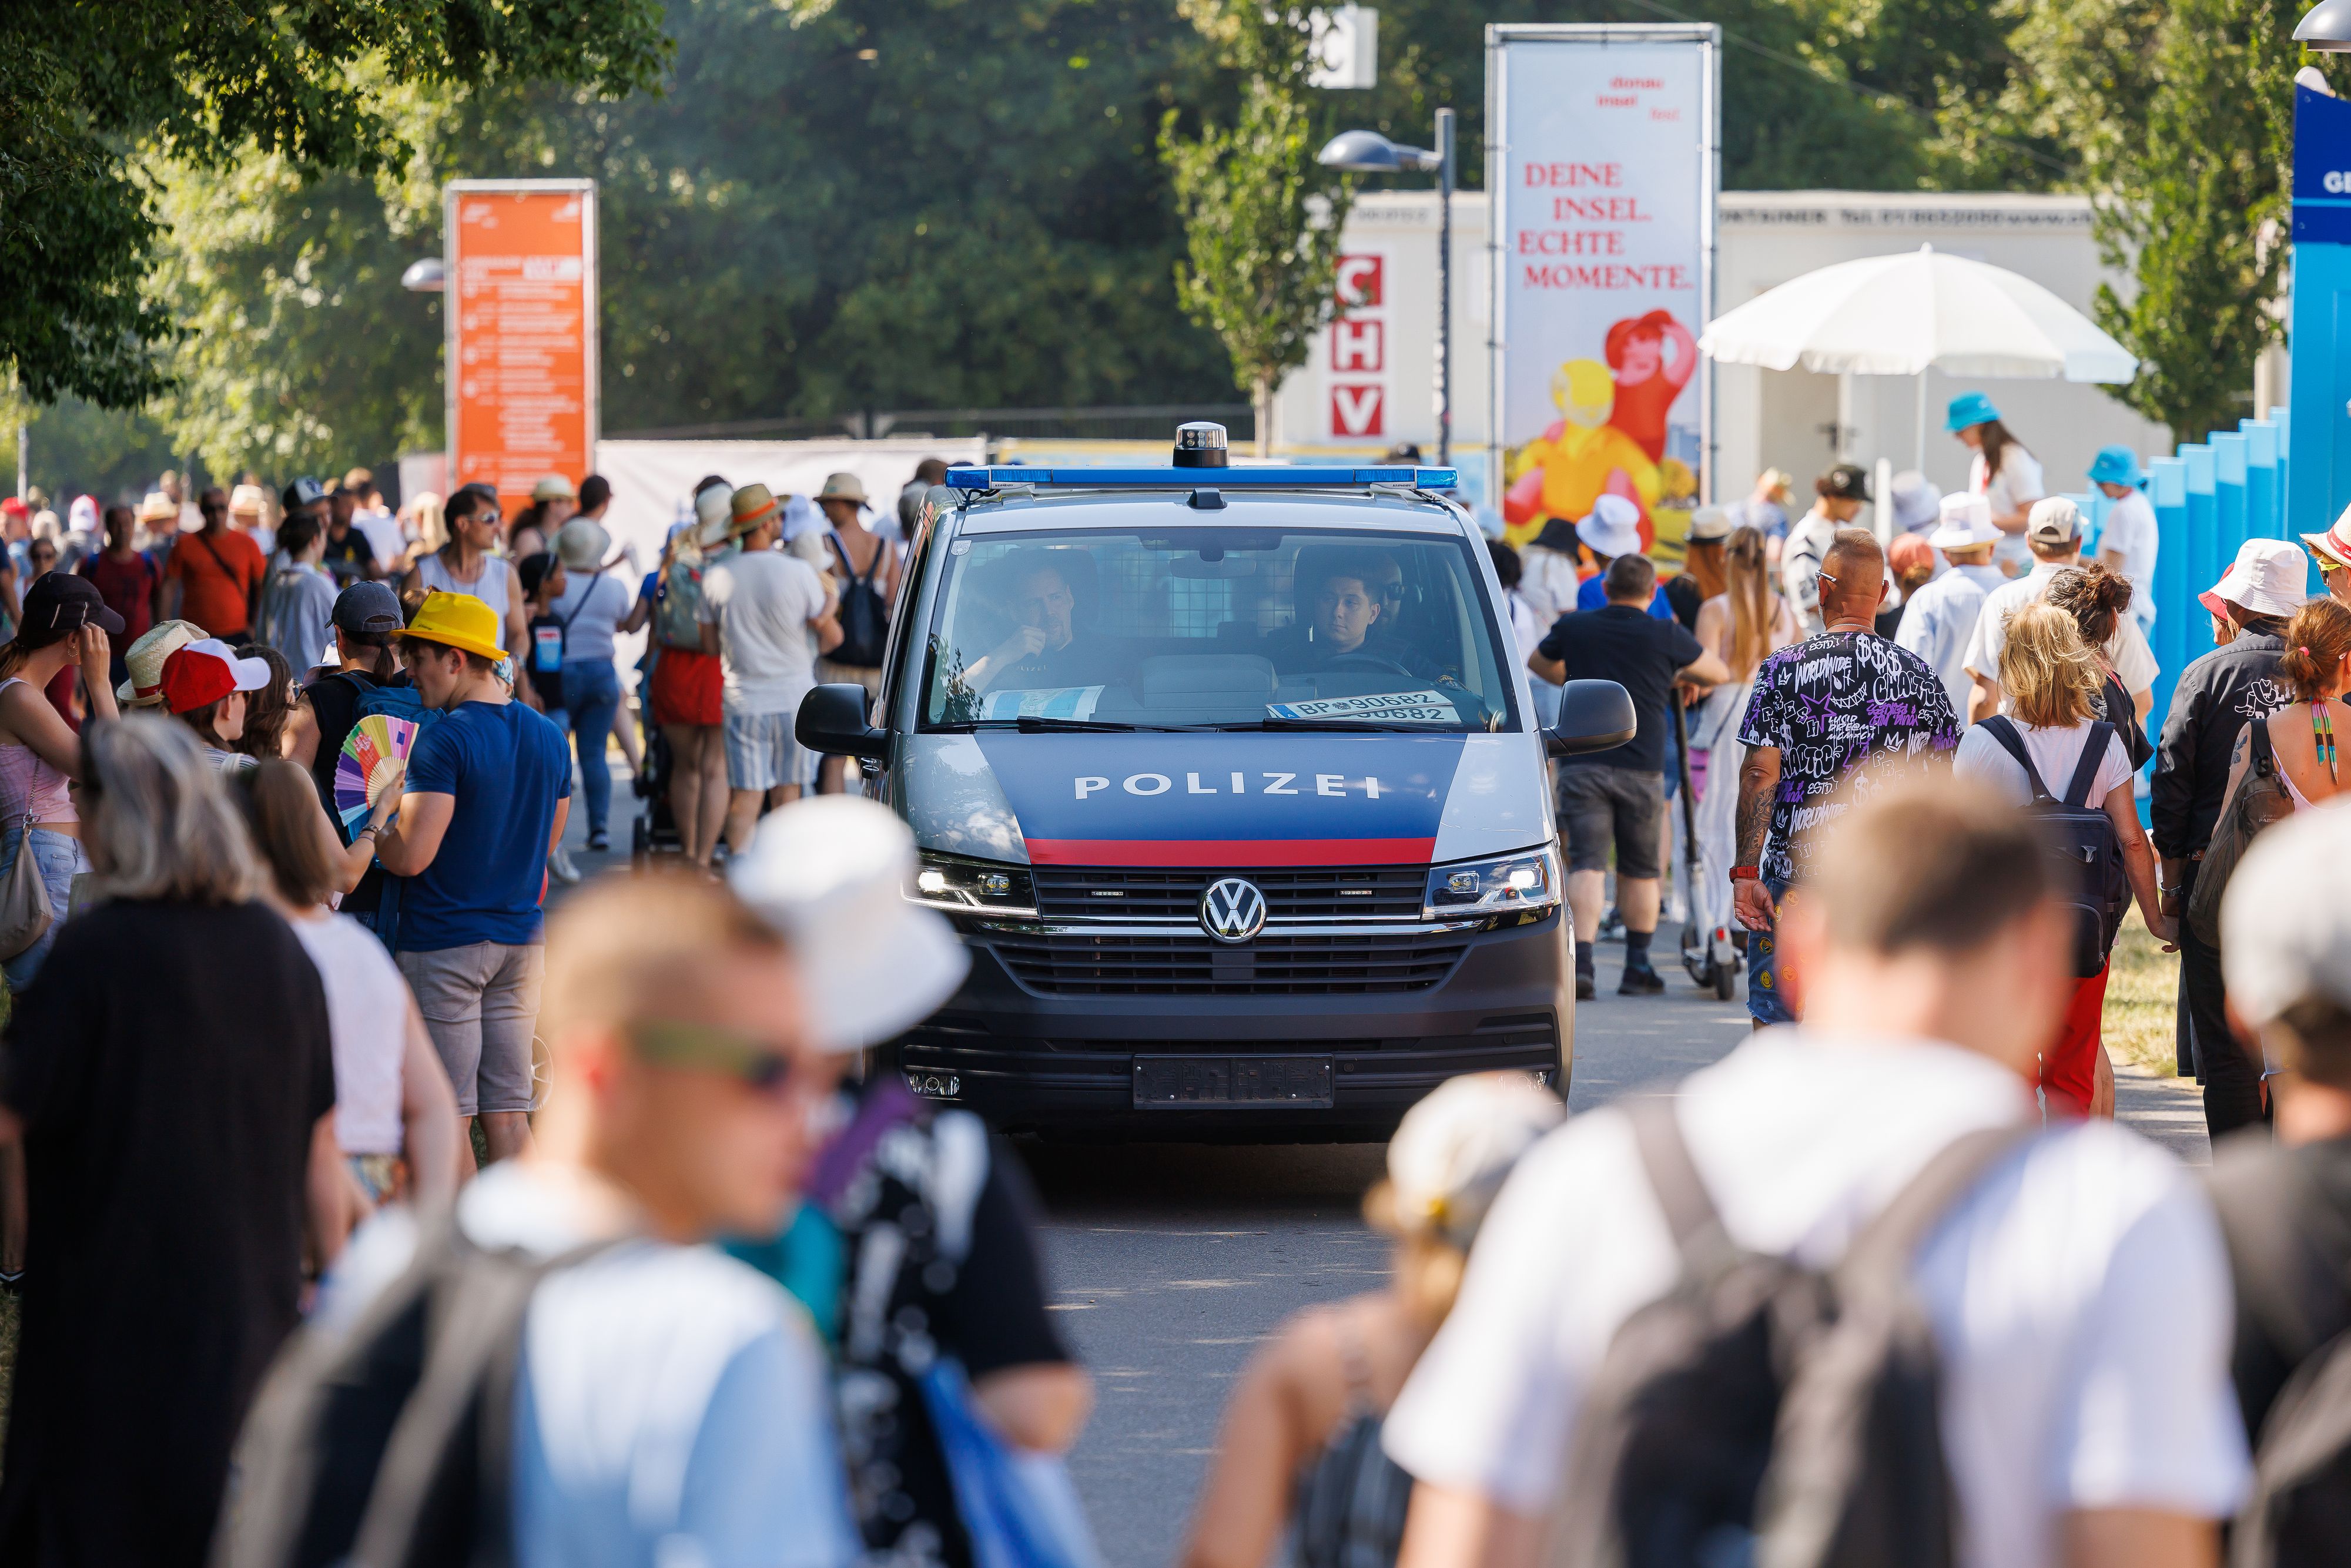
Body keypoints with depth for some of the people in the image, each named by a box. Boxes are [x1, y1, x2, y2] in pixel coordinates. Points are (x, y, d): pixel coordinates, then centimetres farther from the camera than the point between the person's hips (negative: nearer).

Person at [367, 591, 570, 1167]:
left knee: (447, 1119, 0)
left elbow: (411, 855, -21)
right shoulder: (549, 738, 8)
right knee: (507, 1114, 9)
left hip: (443, 941, -7)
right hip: (520, 938, 7)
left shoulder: (444, 741, -16)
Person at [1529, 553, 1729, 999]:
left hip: (1581, 764, 0)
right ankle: (1638, 968, 22)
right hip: (1641, 766, 0)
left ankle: (1581, 961, -24)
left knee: (1587, 863, -6)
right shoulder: (1665, 636, 0)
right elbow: (1720, 674, 15)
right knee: (1640, 868, 14)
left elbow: (1537, 663, 26)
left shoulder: (1573, 629, 5)